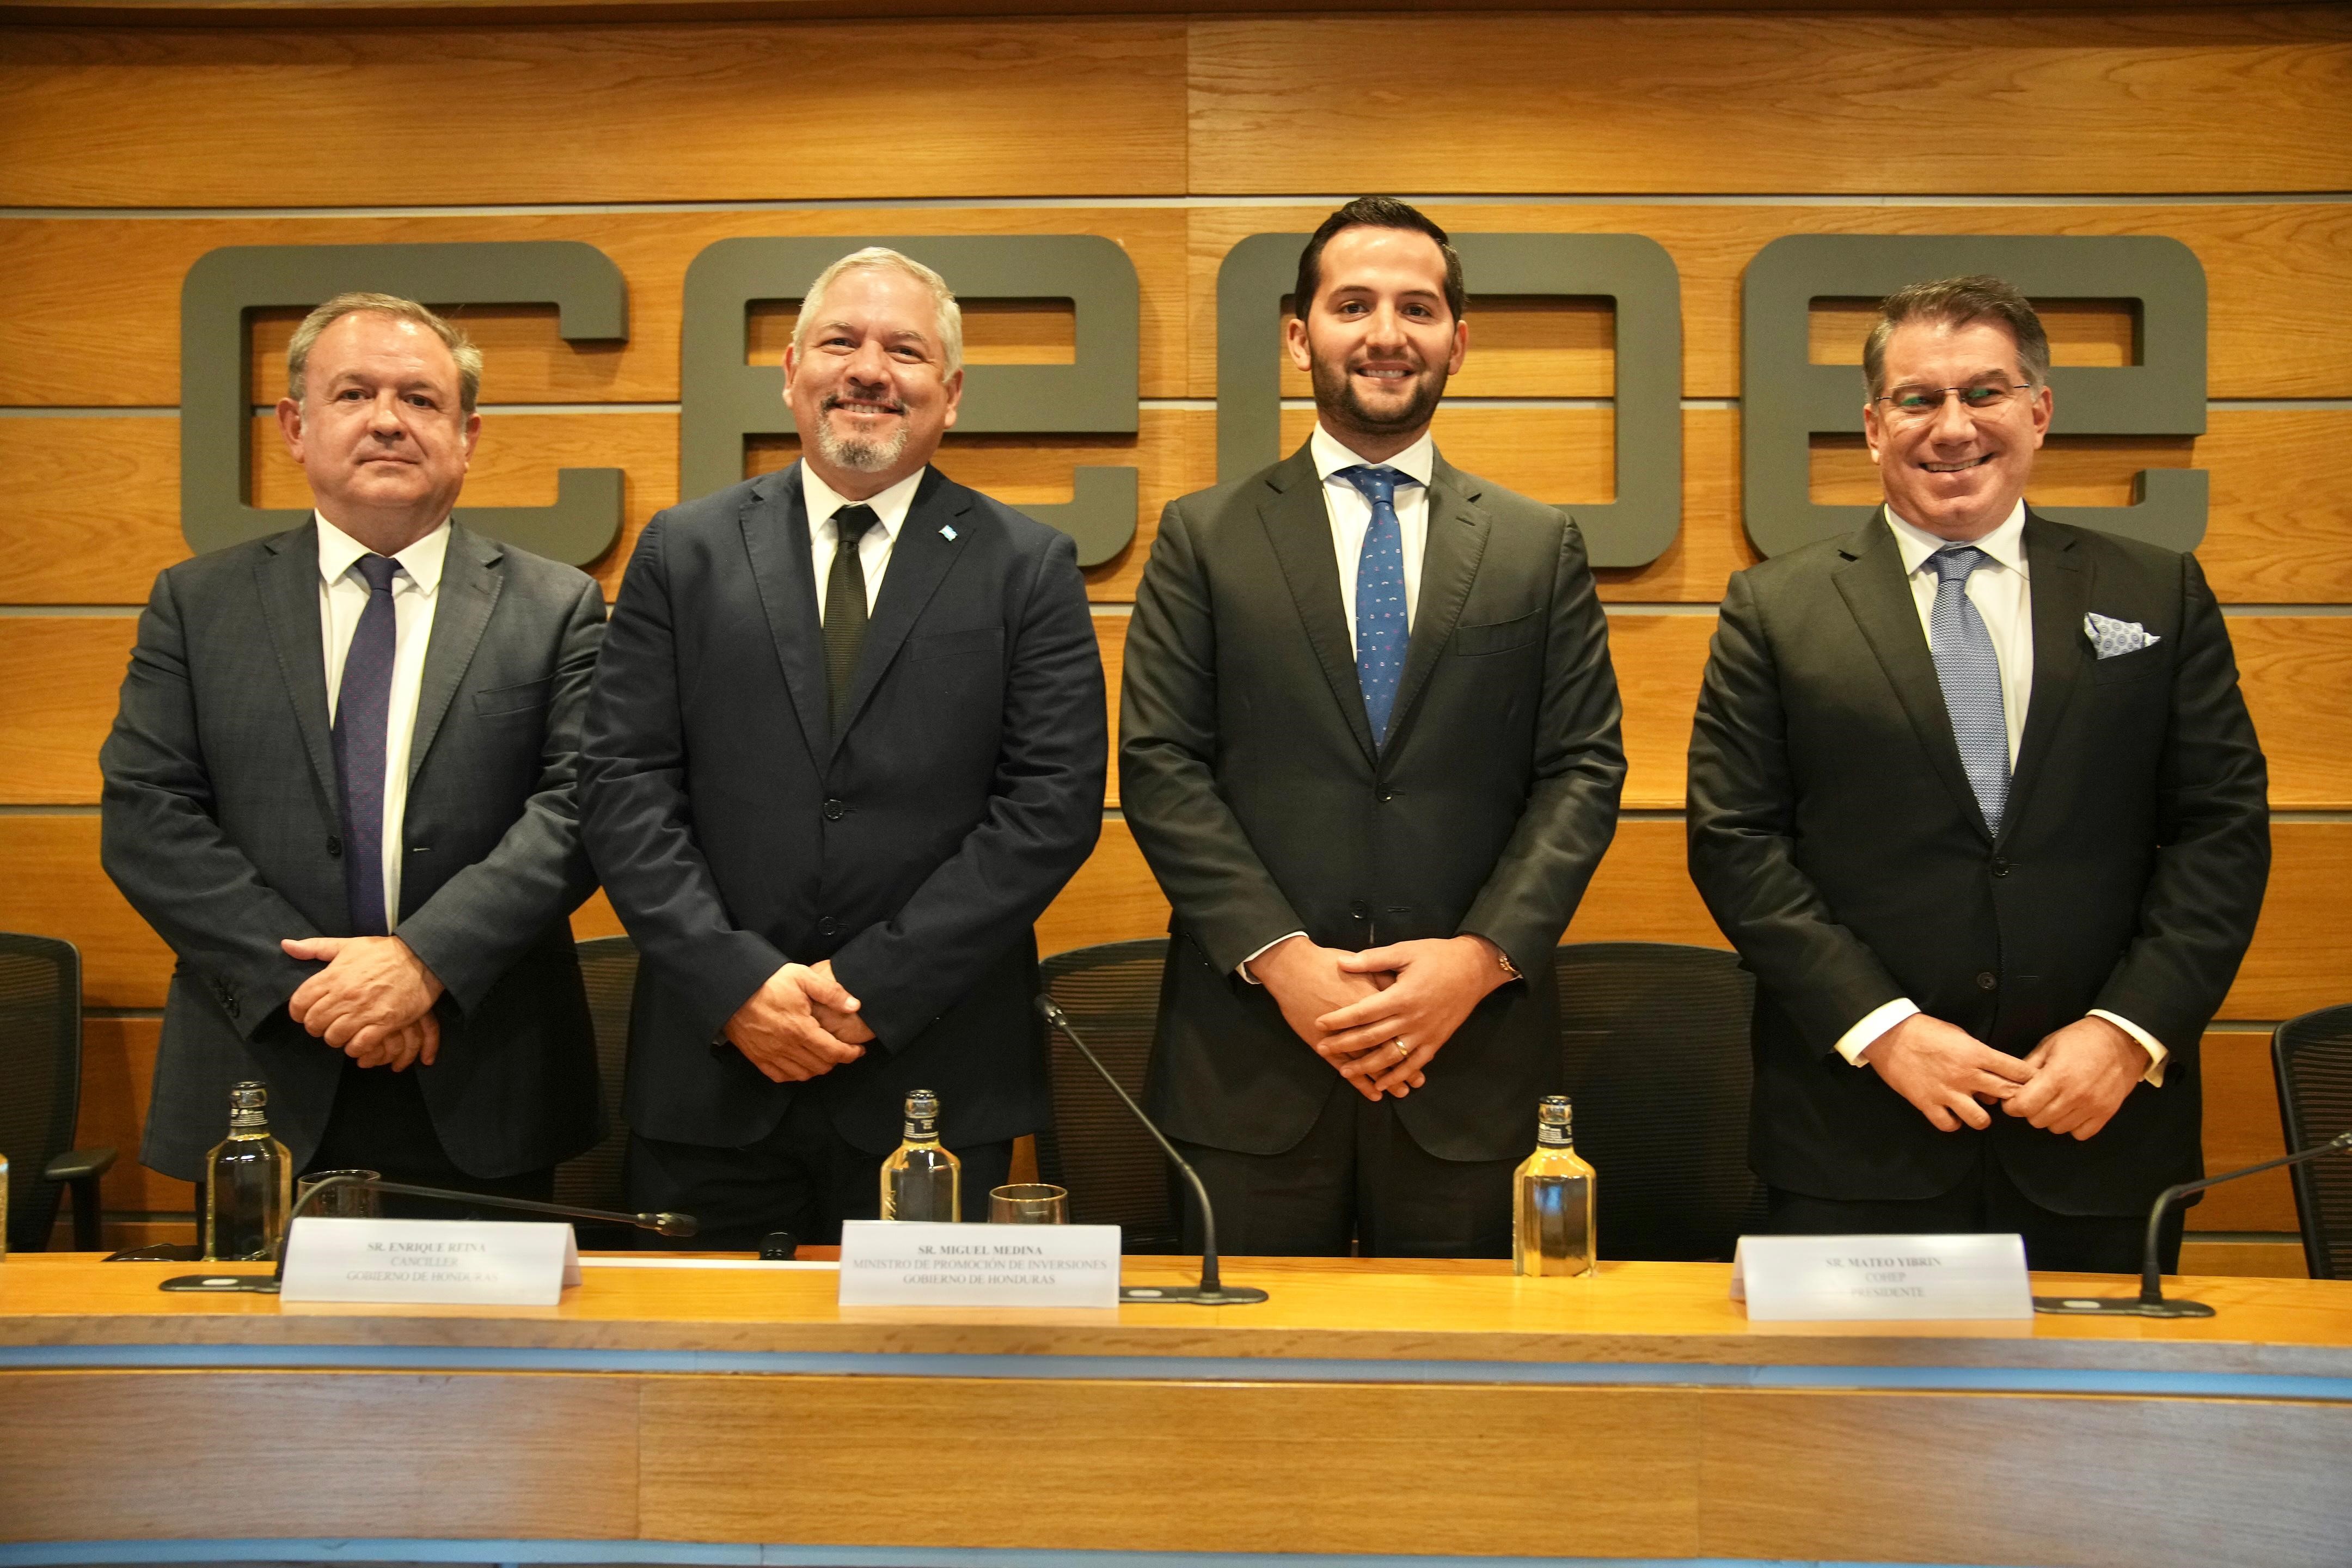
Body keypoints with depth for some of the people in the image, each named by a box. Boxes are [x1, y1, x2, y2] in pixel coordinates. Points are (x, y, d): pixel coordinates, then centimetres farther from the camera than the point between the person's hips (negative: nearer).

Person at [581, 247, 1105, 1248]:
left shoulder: (1028, 568, 3)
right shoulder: (685, 553, 7)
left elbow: (1054, 801, -5)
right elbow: (625, 786, 2)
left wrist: (873, 985, -11)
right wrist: (735, 981, -11)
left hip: (936, 1083, -1)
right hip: (712, 1081, 1)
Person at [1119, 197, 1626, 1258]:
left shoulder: (1541, 547, 9)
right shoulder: (1203, 538, 6)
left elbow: (1584, 771, 4)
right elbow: (1159, 767, -1)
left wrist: (1483, 953, -11)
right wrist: (1278, 957, -12)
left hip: (1473, 1054, 1)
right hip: (1250, 1060, -1)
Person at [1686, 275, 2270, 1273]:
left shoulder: (2160, 596, 8)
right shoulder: (1776, 610, 3)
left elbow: (2224, 828, 4)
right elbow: (1733, 841, -3)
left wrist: (2132, 1028, -8)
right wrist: (1881, 1027, -11)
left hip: (2103, 1127, 2)